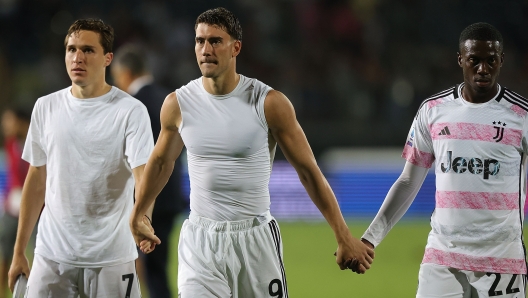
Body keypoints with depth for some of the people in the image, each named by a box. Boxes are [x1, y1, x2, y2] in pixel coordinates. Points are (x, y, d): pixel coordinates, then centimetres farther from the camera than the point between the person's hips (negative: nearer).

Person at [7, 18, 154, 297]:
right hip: (51, 257, 3)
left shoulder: (131, 111, -6)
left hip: (111, 260, -3)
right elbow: (36, 182, 13)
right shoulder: (46, 107, 7)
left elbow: (144, 176, -16)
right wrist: (19, 252, 10)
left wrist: (142, 216, -38)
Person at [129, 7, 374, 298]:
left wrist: (343, 237, -1)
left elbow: (308, 171, -1)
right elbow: (160, 162, 18)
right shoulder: (178, 104, -1)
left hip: (256, 240, -1)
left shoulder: (270, 104, -8)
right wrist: (136, 218, 30)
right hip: (201, 241, 1)